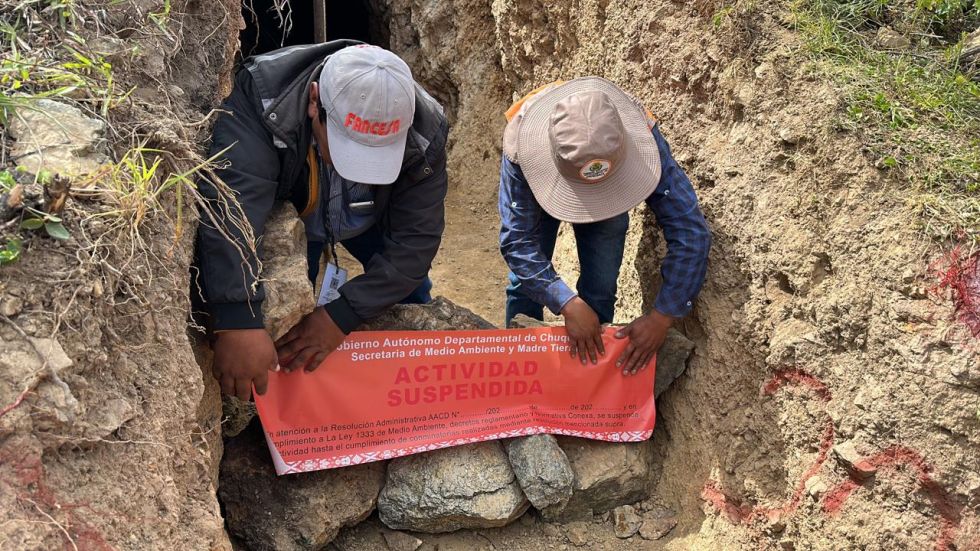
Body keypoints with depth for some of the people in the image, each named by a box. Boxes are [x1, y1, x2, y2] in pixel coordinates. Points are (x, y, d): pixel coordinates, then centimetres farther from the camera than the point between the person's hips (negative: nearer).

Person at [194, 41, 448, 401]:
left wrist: (341, 316, -40)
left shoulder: (425, 133, -36)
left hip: (373, 217, 2)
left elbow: (415, 238, -31)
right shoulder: (262, 99, -43)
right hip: (289, 212, -1)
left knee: (409, 297, 5)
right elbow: (229, 210, -55)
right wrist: (237, 323, -66)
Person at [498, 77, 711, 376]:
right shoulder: (522, 147, -45)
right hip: (535, 187, 0)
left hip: (610, 202, 0)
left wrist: (662, 318, -45)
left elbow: (690, 232, -41)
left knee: (600, 290, -3)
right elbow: (517, 241, -40)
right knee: (526, 284, 1)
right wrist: (568, 304, -51)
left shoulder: (641, 137, -43)